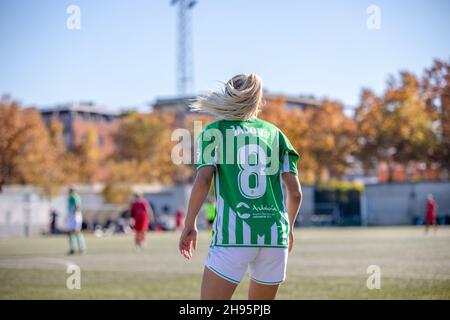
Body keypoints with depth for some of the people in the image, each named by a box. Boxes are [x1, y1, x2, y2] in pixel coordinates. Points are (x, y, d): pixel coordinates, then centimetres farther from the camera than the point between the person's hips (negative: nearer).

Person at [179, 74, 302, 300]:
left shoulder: (214, 131, 6)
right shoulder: (274, 133, 14)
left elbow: (202, 181, -8)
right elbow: (295, 192, 8)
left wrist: (189, 225, 2)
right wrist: (289, 228, 23)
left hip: (233, 235, -4)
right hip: (274, 236, 4)